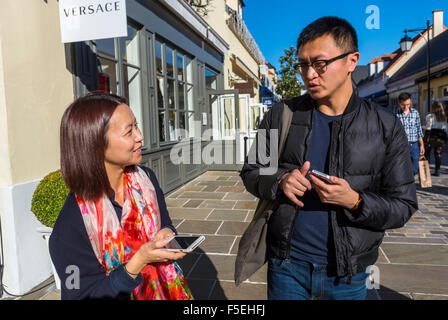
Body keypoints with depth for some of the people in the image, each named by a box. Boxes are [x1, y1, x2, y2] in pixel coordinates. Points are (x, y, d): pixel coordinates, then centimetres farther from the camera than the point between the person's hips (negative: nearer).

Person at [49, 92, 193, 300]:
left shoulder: (146, 179, -12)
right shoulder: (70, 226, -28)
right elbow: (87, 294, -22)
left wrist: (166, 235, -19)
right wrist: (140, 259, -33)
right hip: (118, 294, -4)